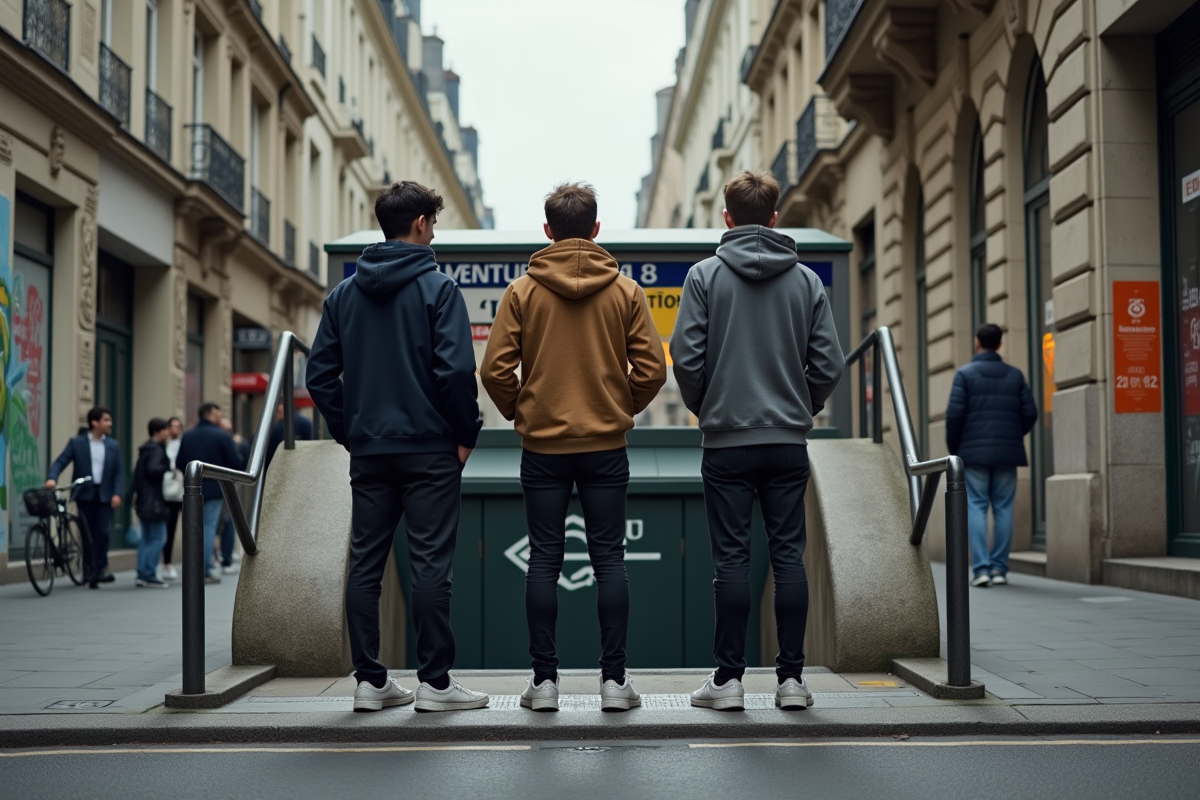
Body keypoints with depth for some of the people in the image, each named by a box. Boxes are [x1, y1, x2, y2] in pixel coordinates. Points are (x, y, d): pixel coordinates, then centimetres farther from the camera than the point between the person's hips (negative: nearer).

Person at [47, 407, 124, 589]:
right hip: (85, 494, -1)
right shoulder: (76, 443, 1)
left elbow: (119, 472, 5)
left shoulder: (113, 445, 7)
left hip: (104, 494, 1)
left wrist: (117, 493, -7)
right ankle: (89, 571, 11)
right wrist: (52, 478, -25)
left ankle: (101, 569, 3)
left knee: (102, 532, -6)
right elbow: (60, 462, -6)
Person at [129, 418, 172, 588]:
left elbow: (138, 472, 18)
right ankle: (149, 575, -7)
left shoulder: (146, 449, 16)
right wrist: (169, 469, -16)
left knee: (147, 537, 12)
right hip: (154, 500, -10)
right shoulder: (156, 449, -14)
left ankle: (142, 574, 13)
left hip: (144, 500, 10)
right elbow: (152, 469, -28)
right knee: (158, 537, -7)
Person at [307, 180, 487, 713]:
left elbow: (320, 373, 8)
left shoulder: (344, 293, 10)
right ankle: (434, 682, 2)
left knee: (365, 564, 8)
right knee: (430, 564, -1)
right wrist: (466, 433, -4)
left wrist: (348, 431, 13)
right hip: (429, 449, -5)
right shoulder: (437, 287, -7)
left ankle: (369, 680, 11)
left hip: (368, 451, 5)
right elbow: (455, 369, -15)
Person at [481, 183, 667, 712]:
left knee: (544, 561, 5)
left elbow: (496, 370, -6)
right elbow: (652, 370, -3)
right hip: (606, 445, 0)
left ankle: (544, 680, 8)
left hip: (542, 447, 0)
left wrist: (518, 413, 11)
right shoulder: (625, 290, 0)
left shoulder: (522, 291, -2)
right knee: (608, 560, 5)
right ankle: (614, 679, 7)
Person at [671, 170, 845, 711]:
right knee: (788, 555, 6)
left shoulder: (706, 275, -3)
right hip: (789, 441, 2)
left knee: (731, 557, 2)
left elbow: (686, 357, -7)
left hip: (727, 441, -2)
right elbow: (829, 364, 1)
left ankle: (728, 678, 5)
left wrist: (704, 409, 9)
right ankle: (791, 677, 8)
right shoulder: (806, 280, 5)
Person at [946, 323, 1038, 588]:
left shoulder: (965, 373, -2)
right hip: (1006, 453, 2)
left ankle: (981, 568, -9)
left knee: (976, 508, -1)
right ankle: (999, 568, 5)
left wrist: (953, 448, 3)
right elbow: (1030, 412, 3)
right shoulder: (1015, 375, 7)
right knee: (1003, 509, 6)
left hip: (974, 452, -2)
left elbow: (955, 414, -9)